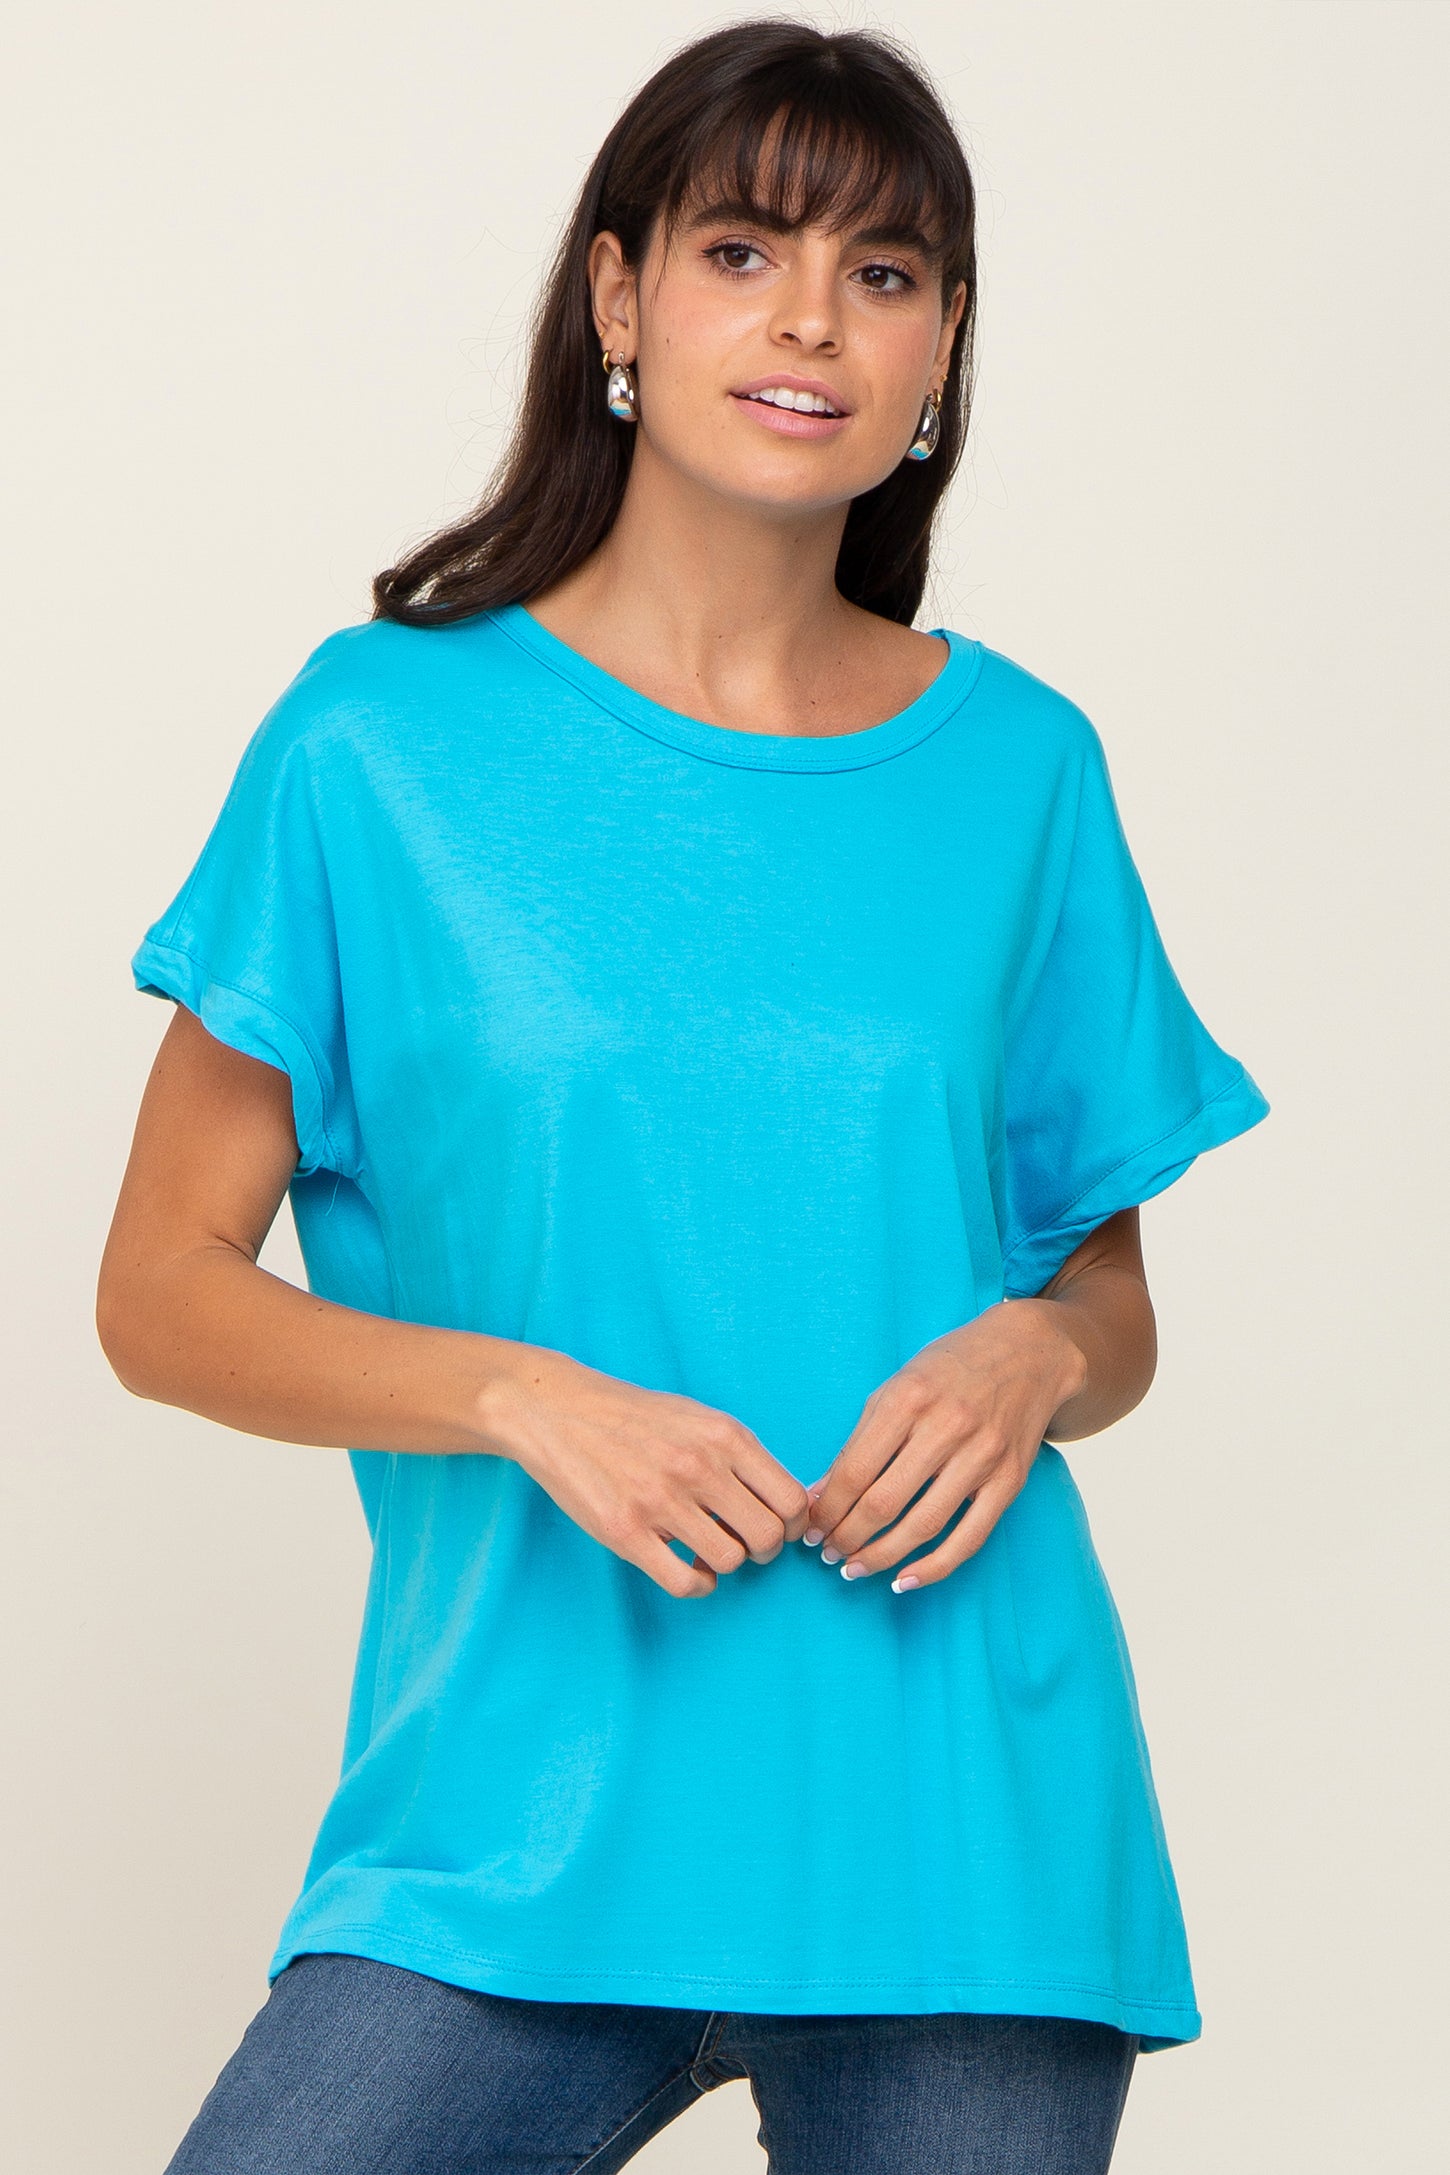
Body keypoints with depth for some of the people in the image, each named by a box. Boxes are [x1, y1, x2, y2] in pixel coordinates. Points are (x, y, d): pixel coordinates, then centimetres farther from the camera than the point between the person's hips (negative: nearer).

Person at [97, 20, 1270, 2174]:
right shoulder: (388, 737, 0)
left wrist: (1029, 1360, -7)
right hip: (524, 1810, -2)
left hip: (961, 1814, 2)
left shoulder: (1015, 768, 7)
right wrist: (524, 1394, -14)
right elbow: (163, 1292, 1)